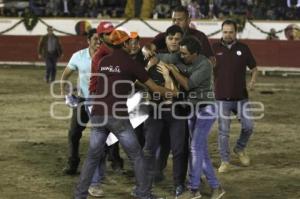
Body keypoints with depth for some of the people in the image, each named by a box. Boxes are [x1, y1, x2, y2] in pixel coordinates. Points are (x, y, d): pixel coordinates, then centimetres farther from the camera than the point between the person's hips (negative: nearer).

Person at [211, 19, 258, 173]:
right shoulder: (214, 48, -1)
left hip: (241, 97, 1)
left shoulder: (243, 48, 2)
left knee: (248, 126, 0)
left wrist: (253, 80, -7)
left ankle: (240, 149, 28)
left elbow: (253, 68, 12)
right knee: (223, 131, 1)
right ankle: (225, 161, 12)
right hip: (222, 97, -1)